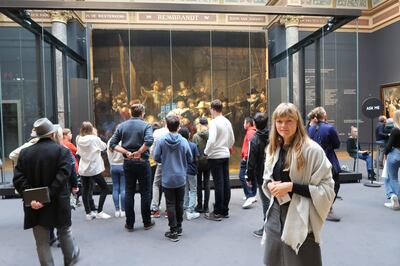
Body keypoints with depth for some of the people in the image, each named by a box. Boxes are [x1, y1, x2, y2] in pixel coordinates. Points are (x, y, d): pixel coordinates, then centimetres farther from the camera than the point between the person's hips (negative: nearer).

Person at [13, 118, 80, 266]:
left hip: (34, 205, 2)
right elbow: (62, 177, -21)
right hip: (57, 204, -2)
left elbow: (18, 178, -6)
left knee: (42, 242, 11)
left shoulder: (25, 152, 2)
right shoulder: (62, 151, -9)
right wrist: (47, 197, -19)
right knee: (64, 233, 21)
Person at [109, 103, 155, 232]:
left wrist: (127, 152, -8)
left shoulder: (122, 126, 4)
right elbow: (149, 141, -26)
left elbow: (112, 144, -3)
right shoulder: (146, 126, -8)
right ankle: (147, 222, 17)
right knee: (145, 193, 8)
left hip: (128, 163, 3)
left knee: (129, 193, 10)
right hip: (142, 162, -3)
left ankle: (129, 224, 17)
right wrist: (139, 153, -15)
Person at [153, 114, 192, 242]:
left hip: (167, 179, -1)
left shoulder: (161, 141, -13)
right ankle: (179, 227, 29)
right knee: (179, 203, 16)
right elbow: (190, 159, -1)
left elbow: (156, 157, -7)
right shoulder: (184, 141, -11)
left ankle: (173, 231, 12)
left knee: (170, 204, 8)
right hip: (181, 178, 2)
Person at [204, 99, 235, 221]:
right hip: (226, 155, 7)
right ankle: (225, 210, 19)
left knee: (218, 184, -3)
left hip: (215, 156, -7)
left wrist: (206, 152, -9)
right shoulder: (227, 122, 9)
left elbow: (211, 140, -23)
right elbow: (232, 140, 16)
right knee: (225, 182, 10)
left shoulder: (214, 122, -14)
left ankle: (218, 212, 5)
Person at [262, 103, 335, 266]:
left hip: (300, 219, -6)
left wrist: (292, 186, -21)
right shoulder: (273, 149, 7)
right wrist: (270, 185, -2)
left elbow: (326, 189, -15)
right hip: (275, 216, 6)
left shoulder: (312, 150, -14)